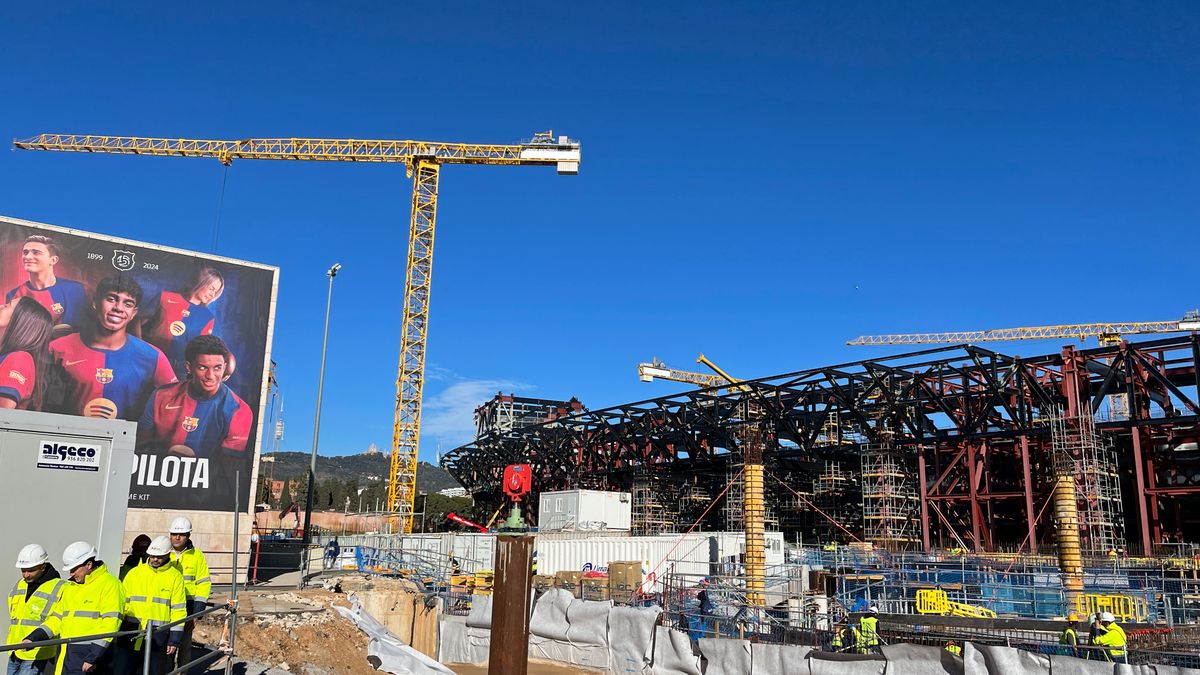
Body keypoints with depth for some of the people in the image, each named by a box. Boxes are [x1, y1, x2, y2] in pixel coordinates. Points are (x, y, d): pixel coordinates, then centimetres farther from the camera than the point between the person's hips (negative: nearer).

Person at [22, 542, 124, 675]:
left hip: (89, 654, -8)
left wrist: (93, 657, -19)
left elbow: (110, 623, -16)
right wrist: (33, 638, 7)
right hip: (67, 656, 8)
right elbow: (57, 618, 23)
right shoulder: (70, 588, 20)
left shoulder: (109, 585, -9)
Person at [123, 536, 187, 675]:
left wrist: (175, 640, -5)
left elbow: (178, 610, -1)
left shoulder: (175, 577, -1)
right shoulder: (134, 573, 6)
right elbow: (123, 602, 10)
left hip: (159, 636, -2)